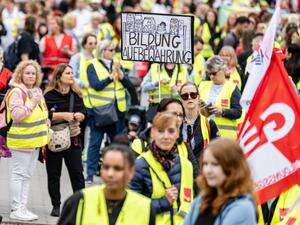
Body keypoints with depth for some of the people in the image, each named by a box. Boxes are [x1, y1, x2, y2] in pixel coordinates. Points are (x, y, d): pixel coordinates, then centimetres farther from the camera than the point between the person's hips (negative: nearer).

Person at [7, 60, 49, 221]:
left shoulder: (37, 91, 15)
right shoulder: (17, 92, -12)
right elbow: (16, 115, -21)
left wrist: (46, 122, 16)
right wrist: (32, 103, -23)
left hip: (35, 140, 9)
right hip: (21, 140, -9)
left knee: (27, 175, 12)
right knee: (19, 174, -7)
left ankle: (22, 207, 17)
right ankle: (16, 209, -5)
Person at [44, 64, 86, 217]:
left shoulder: (76, 94, 7)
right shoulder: (49, 95, -6)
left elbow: (83, 113, 11)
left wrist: (79, 116, -11)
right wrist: (63, 115, -17)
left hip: (73, 138, 3)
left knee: (77, 172, -1)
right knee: (54, 174, 5)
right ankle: (56, 206, 14)